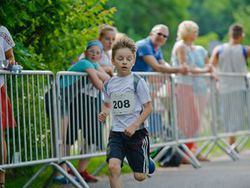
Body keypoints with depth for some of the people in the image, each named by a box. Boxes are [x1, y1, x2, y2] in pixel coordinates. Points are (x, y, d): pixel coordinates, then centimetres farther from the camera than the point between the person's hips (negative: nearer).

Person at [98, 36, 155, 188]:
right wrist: (104, 113, -1)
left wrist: (134, 126, -17)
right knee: (113, 167, -21)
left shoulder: (137, 81, -8)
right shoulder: (109, 84, 5)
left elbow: (148, 107, -7)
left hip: (137, 132, -3)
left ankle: (147, 163, 40)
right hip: (117, 132, 3)